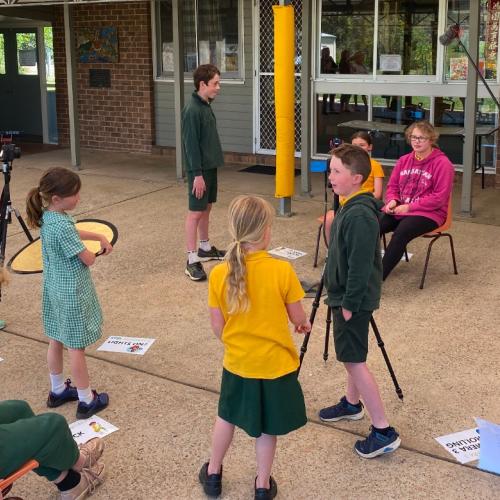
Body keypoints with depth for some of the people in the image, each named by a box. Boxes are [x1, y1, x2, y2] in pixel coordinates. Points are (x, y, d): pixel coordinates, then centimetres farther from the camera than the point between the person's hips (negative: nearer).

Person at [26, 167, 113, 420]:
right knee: (76, 346, 2)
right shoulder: (62, 225, -28)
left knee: (56, 340, 19)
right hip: (72, 292, -9)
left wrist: (99, 237, 16)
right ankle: (86, 400, 15)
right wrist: (93, 253, 1)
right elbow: (88, 260, -21)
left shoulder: (47, 216, 0)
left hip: (54, 288, 9)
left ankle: (58, 390, 34)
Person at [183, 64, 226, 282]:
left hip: (210, 166, 9)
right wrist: (197, 174, -21)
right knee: (195, 212, -5)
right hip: (199, 169, -9)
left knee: (206, 208, 18)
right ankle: (192, 260, -1)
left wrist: (210, 169, 19)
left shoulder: (206, 106, 10)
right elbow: (191, 144, -20)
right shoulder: (192, 110, -19)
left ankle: (205, 248, 32)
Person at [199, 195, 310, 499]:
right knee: (267, 427, 17)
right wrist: (305, 323, 15)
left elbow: (217, 326, -5)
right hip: (275, 363, -2)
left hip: (237, 363, 2)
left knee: (228, 416, 25)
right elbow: (297, 317, -9)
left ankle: (213, 474, 40)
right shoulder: (282, 271, -21)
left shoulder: (219, 274, -14)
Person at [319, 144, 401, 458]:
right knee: (351, 355, 22)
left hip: (354, 300, -10)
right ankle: (352, 403, 41)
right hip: (346, 295, 10)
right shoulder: (350, 208, 7)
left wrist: (349, 304, -19)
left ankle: (384, 431, -1)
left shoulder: (359, 216, -25)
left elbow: (360, 266, -25)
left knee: (353, 359, -6)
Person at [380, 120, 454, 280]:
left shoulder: (442, 163, -8)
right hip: (399, 210, 6)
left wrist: (409, 207, -16)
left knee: (401, 233, -34)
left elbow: (439, 198, -13)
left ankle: (378, 277, -31)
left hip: (429, 213, -6)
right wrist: (392, 201, -6)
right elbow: (392, 186, 18)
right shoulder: (404, 160, 11)